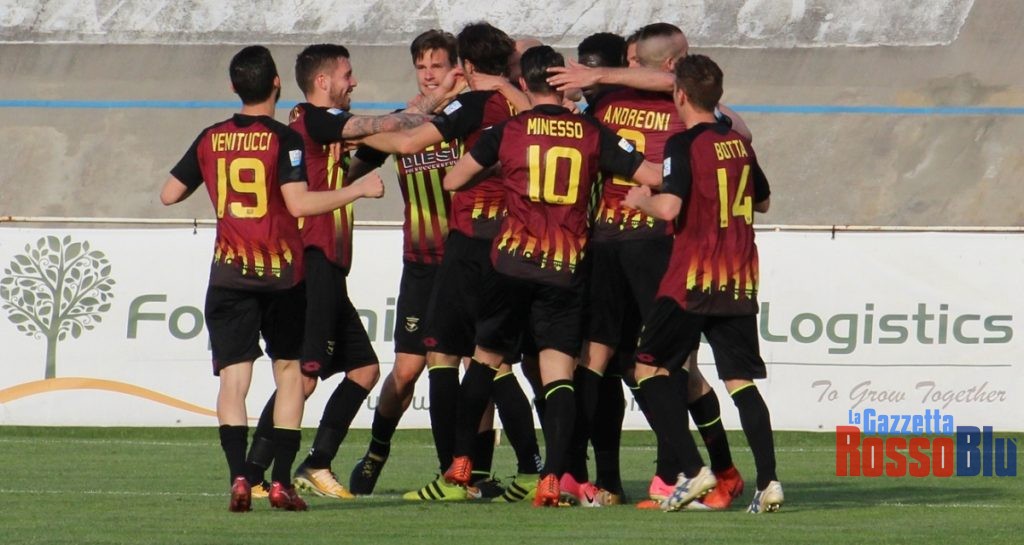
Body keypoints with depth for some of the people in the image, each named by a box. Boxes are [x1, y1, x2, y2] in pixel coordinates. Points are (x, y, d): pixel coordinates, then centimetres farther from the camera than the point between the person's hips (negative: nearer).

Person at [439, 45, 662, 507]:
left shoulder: (507, 132, 2)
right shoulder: (592, 135, 2)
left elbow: (452, 181, 11)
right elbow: (653, 176, 3)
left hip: (514, 261, 0)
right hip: (567, 269, 0)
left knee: (485, 360, 16)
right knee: (559, 374, -1)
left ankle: (460, 463, 17)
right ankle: (552, 478, -14)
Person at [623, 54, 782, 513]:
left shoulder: (684, 145, -10)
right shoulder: (739, 143, 10)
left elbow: (669, 207, -22)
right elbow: (761, 201, 25)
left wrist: (640, 200, -2)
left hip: (693, 281, -6)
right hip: (740, 281, 6)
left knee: (649, 368, 6)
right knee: (740, 380, 5)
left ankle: (692, 470, -6)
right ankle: (768, 480, -9)